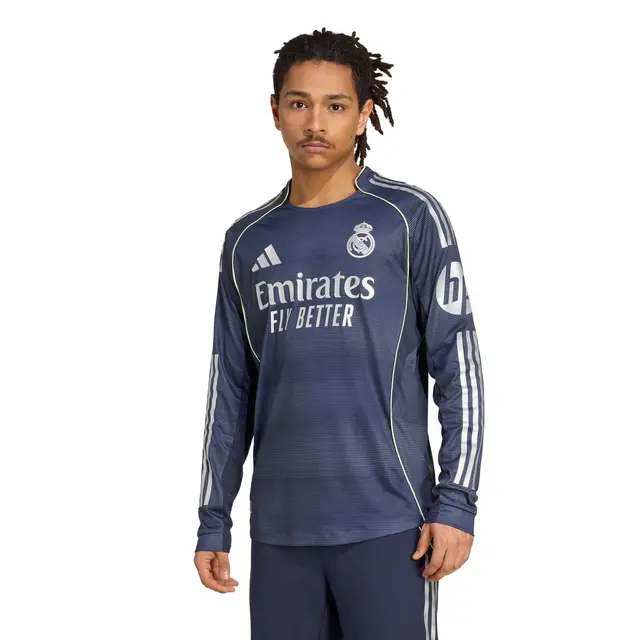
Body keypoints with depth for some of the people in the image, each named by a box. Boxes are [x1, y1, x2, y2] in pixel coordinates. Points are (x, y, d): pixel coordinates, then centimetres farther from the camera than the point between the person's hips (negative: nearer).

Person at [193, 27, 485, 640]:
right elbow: (229, 392, 15)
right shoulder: (248, 242, 12)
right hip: (280, 531, 4)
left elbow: (458, 366, -2)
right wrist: (213, 521, 12)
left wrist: (456, 502, -9)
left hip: (386, 523, -4)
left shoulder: (410, 218, 0)